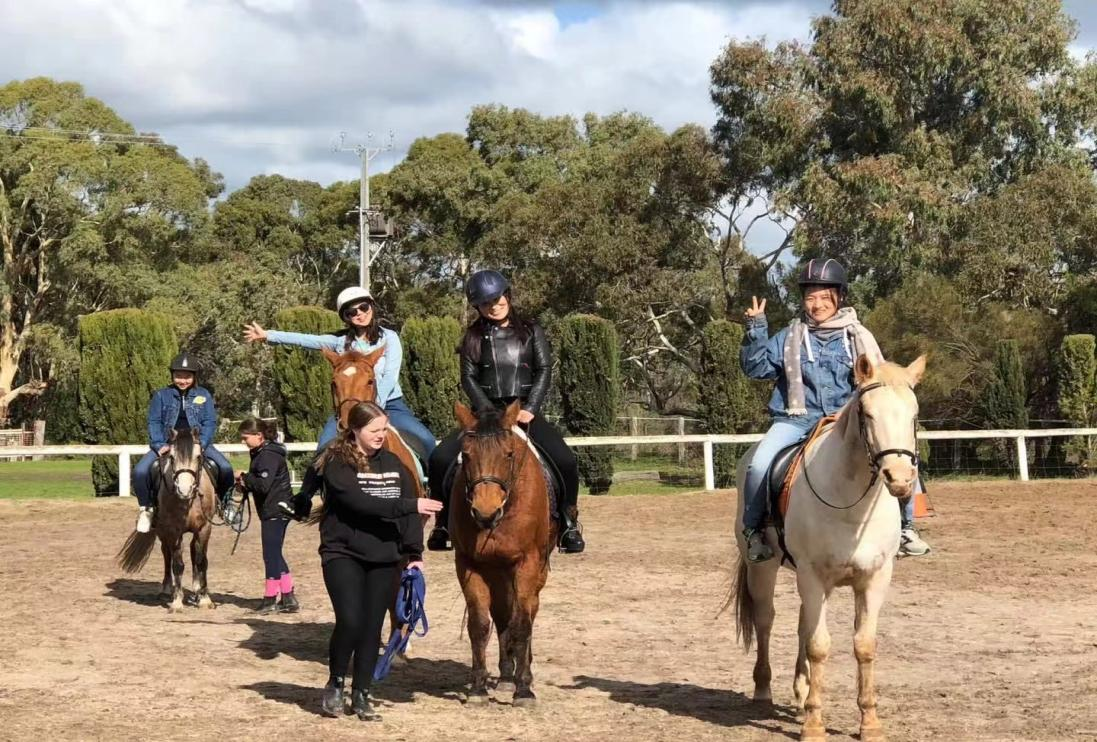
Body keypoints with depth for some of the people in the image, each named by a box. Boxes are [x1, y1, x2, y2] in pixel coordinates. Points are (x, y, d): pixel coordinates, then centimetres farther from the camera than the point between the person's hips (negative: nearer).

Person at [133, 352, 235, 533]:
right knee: (140, 471, -24)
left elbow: (210, 422, 1)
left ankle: (226, 504, 6)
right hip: (167, 444, 0)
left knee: (225, 467, -22)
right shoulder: (161, 395, 5)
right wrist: (159, 445, -16)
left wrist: (200, 444, -16)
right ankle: (145, 509, -1)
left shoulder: (203, 395, 6)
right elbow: (154, 423, 1)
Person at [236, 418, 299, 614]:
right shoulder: (262, 453, 15)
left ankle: (270, 599, 6)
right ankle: (288, 598, 16)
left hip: (275, 511, -11)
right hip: (276, 511, 11)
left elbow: (263, 485, -26)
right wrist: (246, 484, 3)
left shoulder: (268, 456, -17)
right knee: (275, 554, 13)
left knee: (271, 555, -2)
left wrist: (244, 476, -13)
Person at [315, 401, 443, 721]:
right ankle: (334, 685, 7)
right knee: (350, 621, -15)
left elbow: (411, 510, 7)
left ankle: (361, 694, 18)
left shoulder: (392, 463, 8)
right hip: (343, 554, -5)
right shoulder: (337, 464, -8)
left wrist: (415, 553, -1)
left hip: (384, 559, 5)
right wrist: (410, 505, -23)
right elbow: (361, 502, -22)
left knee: (372, 627, 6)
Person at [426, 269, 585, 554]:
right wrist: (488, 412, -13)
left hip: (525, 410, -1)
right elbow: (468, 378, 2)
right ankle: (443, 523, -1)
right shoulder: (474, 337, 10)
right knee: (440, 458, -20)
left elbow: (544, 371, 2)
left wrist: (529, 409, -11)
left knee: (566, 461, -25)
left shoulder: (531, 331, 9)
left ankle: (568, 523, -4)